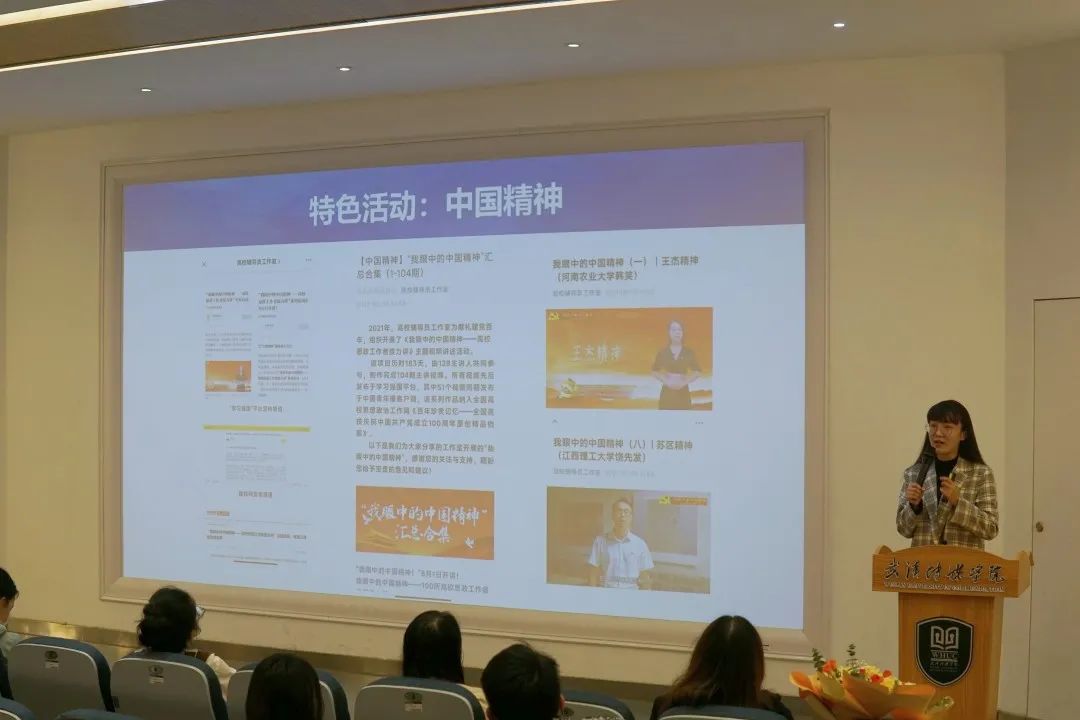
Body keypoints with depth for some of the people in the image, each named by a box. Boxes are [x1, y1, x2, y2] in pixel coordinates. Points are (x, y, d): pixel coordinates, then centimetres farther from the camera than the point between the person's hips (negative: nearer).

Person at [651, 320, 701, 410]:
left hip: (683, 391, 0)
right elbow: (655, 372, 6)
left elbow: (698, 372, 5)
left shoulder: (688, 352, 3)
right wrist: (666, 382, -9)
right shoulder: (663, 352, 3)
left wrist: (684, 382, -8)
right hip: (667, 391, 0)